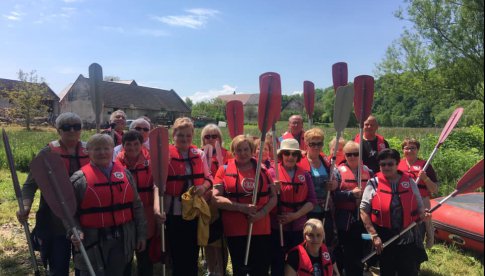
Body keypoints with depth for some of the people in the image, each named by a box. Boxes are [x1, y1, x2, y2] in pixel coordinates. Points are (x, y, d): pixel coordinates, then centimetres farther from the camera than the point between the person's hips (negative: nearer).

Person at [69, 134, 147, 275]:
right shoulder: (79, 179, -6)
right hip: (92, 243, -3)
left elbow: (137, 206, 8)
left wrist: (141, 233, 7)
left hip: (122, 240, 3)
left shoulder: (125, 173, 5)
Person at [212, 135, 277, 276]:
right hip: (236, 230, -2)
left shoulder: (262, 170, 6)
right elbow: (216, 198, -7)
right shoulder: (224, 170, -1)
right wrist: (242, 207, -16)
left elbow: (273, 197, 7)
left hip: (261, 229, 2)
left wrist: (262, 213, -11)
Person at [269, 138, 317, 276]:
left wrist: (296, 215, -13)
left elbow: (312, 200, 0)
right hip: (277, 227, -3)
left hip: (299, 228, 3)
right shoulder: (272, 172, -5)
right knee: (277, 265, 6)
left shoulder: (305, 175, 3)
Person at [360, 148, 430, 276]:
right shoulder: (373, 184, -5)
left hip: (407, 238, 1)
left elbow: (419, 207, 11)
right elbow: (364, 211, -5)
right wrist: (374, 235, -11)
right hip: (383, 240, -1)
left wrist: (423, 214, -12)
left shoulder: (409, 182, 2)